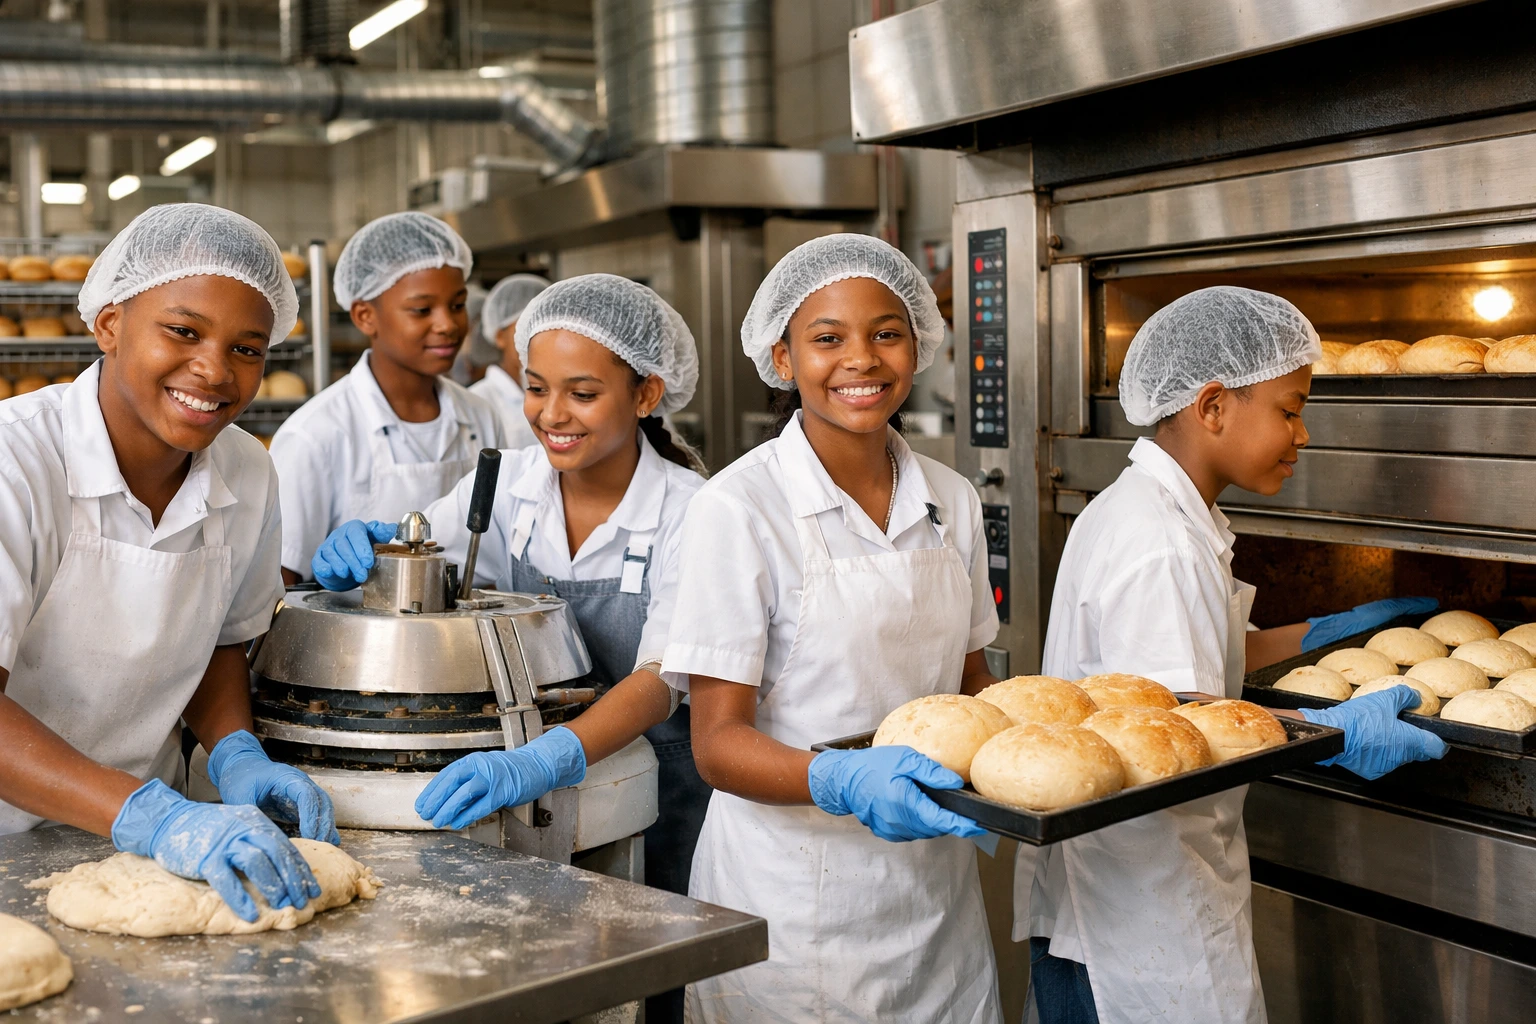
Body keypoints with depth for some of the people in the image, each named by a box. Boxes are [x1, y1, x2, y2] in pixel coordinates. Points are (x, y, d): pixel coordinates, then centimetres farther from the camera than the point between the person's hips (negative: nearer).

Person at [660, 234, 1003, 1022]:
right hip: (794, 908, -5)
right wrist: (840, 781, -33)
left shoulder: (951, 503, 3)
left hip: (934, 894, 5)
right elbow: (718, 742, -15)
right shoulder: (740, 507, -14)